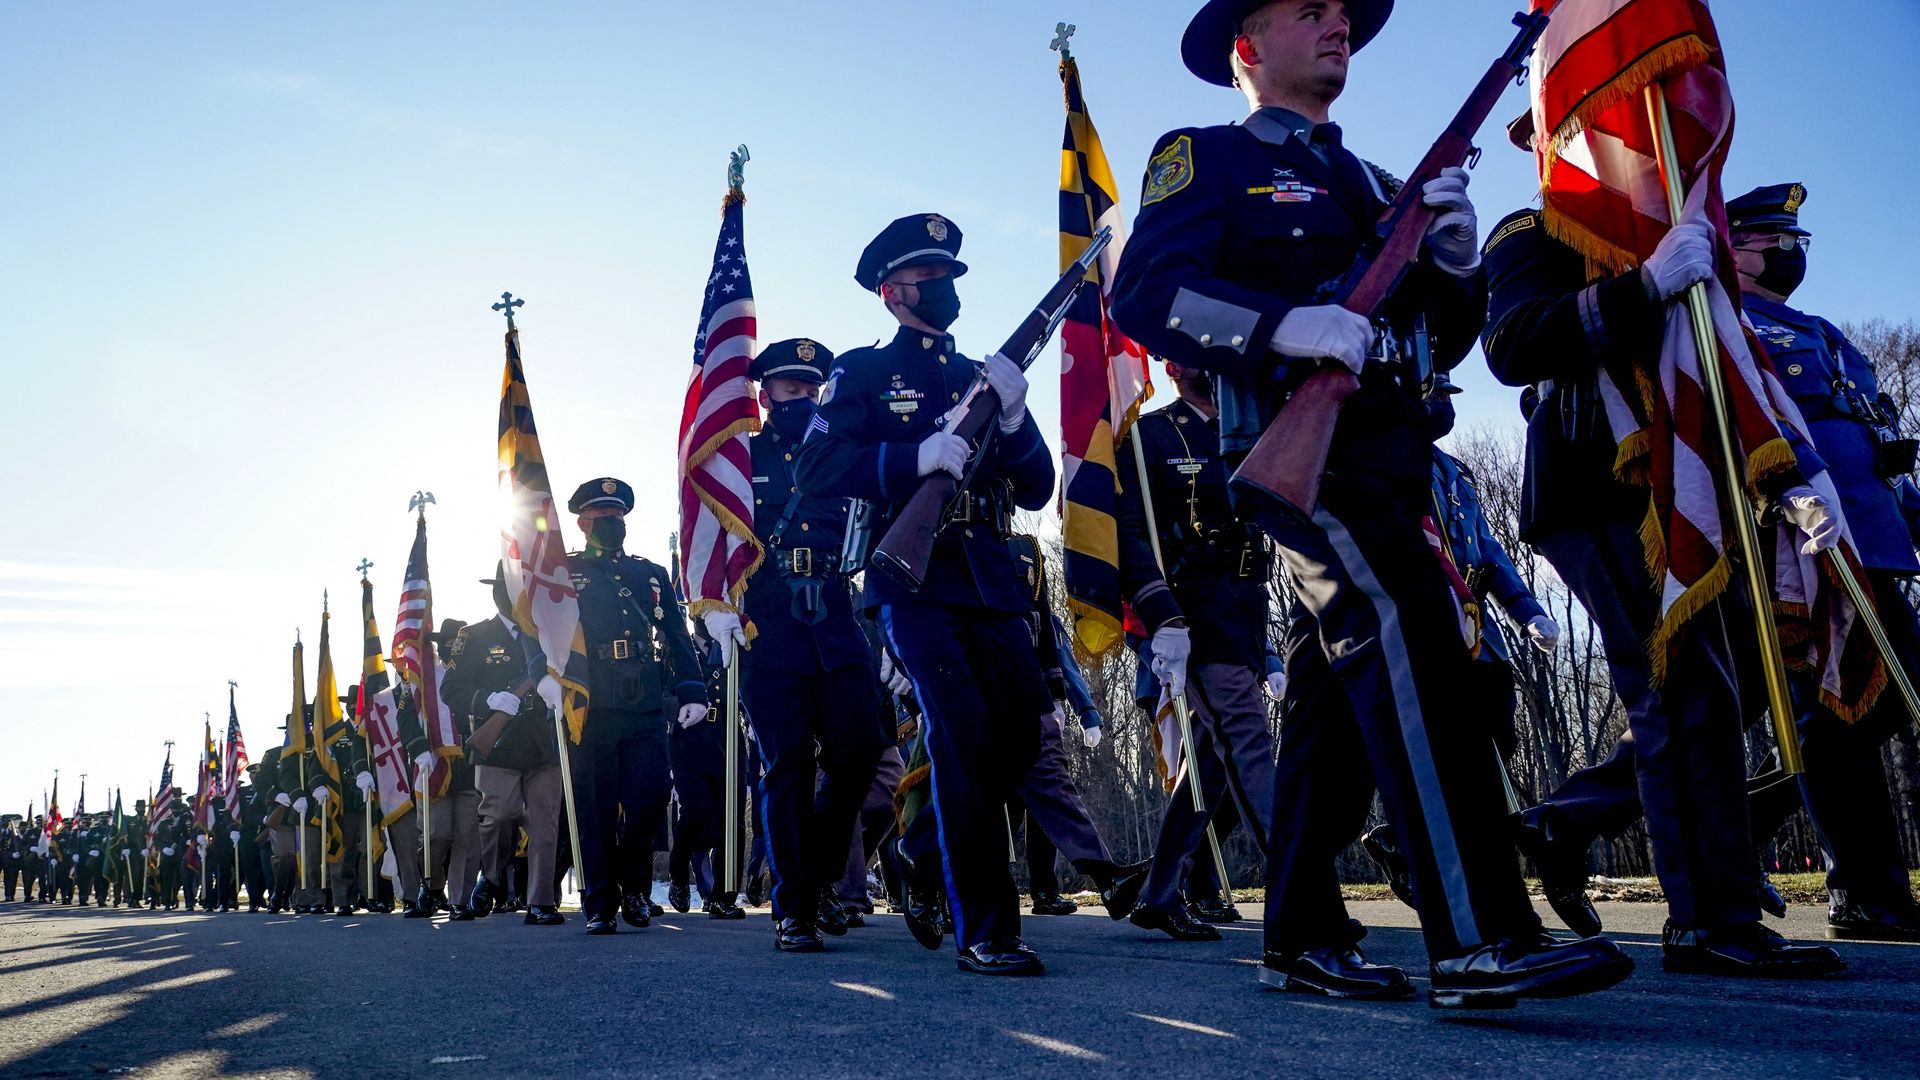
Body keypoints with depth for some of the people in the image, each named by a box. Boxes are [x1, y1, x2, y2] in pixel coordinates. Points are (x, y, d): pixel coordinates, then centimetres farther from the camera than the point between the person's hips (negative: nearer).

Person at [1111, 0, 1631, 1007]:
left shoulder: (1370, 181, 28)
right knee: (1405, 624, -25)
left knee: (1342, 682, 6)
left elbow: (1440, 340, 24)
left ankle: (1300, 938, 15)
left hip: (1383, 451, 8)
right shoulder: (1206, 157, 7)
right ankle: (1476, 941, -27)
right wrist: (1288, 324, -24)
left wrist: (1454, 263, 2)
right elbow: (1144, 292, -10)